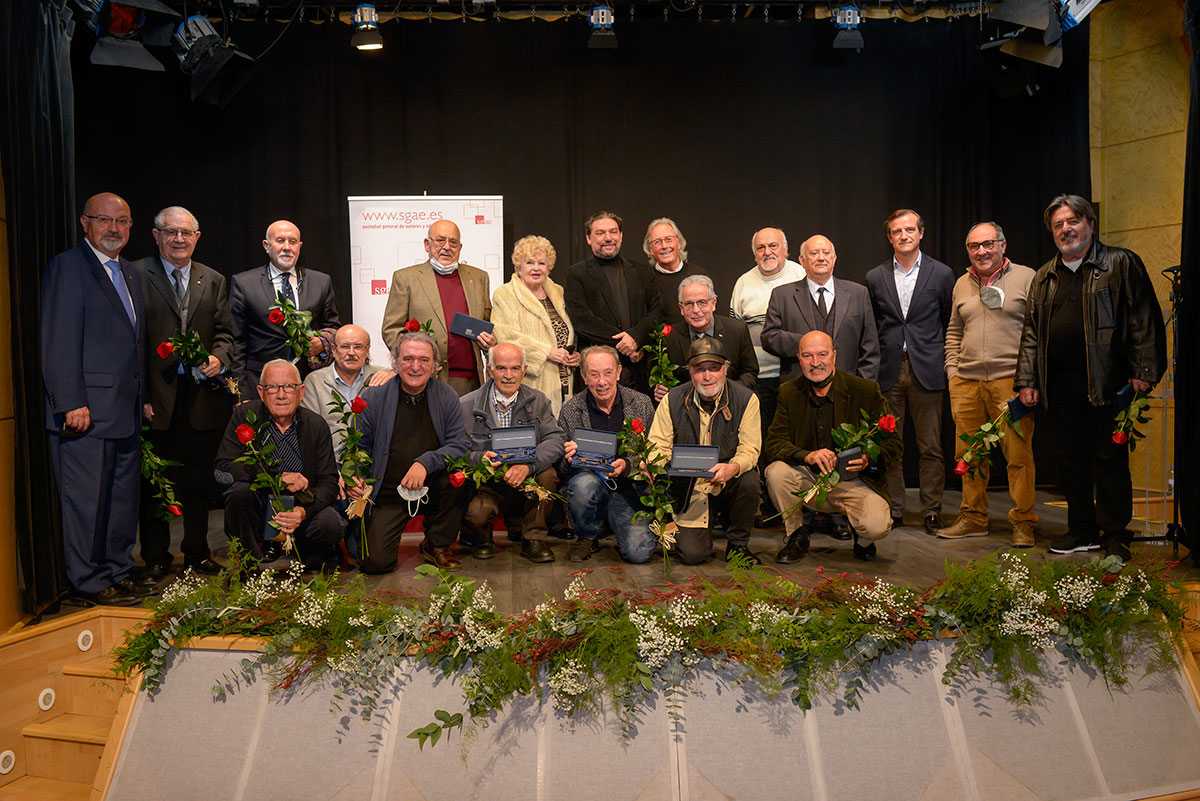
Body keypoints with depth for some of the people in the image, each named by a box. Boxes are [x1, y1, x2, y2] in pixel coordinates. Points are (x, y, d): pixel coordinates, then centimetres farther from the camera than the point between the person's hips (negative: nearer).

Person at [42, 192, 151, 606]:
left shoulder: (130, 273, 19)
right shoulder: (67, 267, -7)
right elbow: (59, 343, -13)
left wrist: (142, 398, 15)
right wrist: (71, 403, -18)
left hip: (126, 412, 8)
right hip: (86, 412, -8)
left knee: (123, 498, 13)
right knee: (86, 501, 0)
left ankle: (118, 574, 24)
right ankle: (89, 584, 10)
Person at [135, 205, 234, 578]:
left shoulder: (214, 281, 13)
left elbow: (224, 332, 12)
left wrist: (219, 359, -11)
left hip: (201, 393, 3)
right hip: (155, 394, -3)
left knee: (198, 479, 11)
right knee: (153, 481, 6)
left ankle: (197, 553, 24)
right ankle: (155, 557, 21)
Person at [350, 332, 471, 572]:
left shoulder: (447, 397, -1)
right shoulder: (374, 397, -2)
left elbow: (461, 445, -8)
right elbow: (358, 446, 4)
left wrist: (426, 462, -25)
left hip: (432, 489, 1)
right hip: (387, 494, -1)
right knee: (374, 562, -17)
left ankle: (437, 545, -4)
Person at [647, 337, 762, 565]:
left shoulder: (746, 399, -7)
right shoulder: (672, 400, -4)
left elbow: (750, 449, -12)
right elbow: (658, 446, -3)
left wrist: (733, 467, -34)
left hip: (729, 484, 0)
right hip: (689, 489, 0)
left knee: (749, 482, -34)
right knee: (692, 554, -16)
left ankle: (738, 544, -5)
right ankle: (704, 528, 24)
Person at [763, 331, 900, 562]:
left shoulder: (866, 390, -8)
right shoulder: (789, 392, -1)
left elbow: (893, 443, -4)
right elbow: (774, 443, -7)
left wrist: (869, 459, -27)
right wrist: (807, 456, -27)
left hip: (854, 482, -2)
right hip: (809, 479, 2)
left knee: (876, 526, -29)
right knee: (776, 471, -27)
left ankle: (862, 540, 13)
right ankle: (796, 536, -1)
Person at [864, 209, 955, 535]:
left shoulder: (941, 274, 5)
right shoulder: (875, 278, 9)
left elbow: (951, 325, 9)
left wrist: (946, 366, 4)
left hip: (927, 372, -1)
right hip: (888, 371, 1)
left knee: (931, 447, 2)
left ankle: (932, 512, 12)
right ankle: (892, 510, 14)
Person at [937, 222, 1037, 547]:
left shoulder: (1026, 278, 2)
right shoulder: (962, 284, 17)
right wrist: (952, 370, 12)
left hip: (1011, 380, -5)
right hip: (966, 383, 5)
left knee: (1018, 454, -5)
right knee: (968, 455, 8)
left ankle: (1023, 523, 6)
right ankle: (973, 518, 20)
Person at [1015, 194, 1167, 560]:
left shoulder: (1120, 264, 4)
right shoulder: (1044, 277, 17)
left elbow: (1144, 319, -2)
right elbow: (1031, 332, 17)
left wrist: (1143, 372, -11)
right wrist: (1027, 381, 9)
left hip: (1105, 381, -5)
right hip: (1058, 384, 5)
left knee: (1110, 458, -1)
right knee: (1070, 460, 9)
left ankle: (1114, 534, 10)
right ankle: (1082, 531, 20)